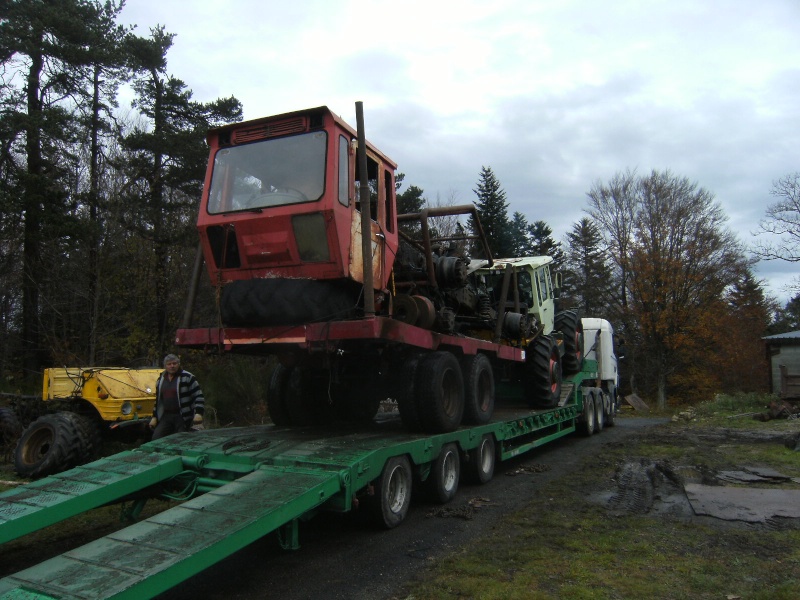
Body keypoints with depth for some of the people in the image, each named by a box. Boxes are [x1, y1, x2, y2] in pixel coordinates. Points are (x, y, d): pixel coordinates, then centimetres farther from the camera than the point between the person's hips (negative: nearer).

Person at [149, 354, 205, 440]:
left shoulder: (187, 377, -6)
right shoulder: (160, 380, 14)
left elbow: (199, 396, -9)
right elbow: (158, 400, 22)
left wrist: (198, 413, -20)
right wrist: (154, 417, 15)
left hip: (183, 417, -5)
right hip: (166, 417, 6)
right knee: (156, 439, -4)